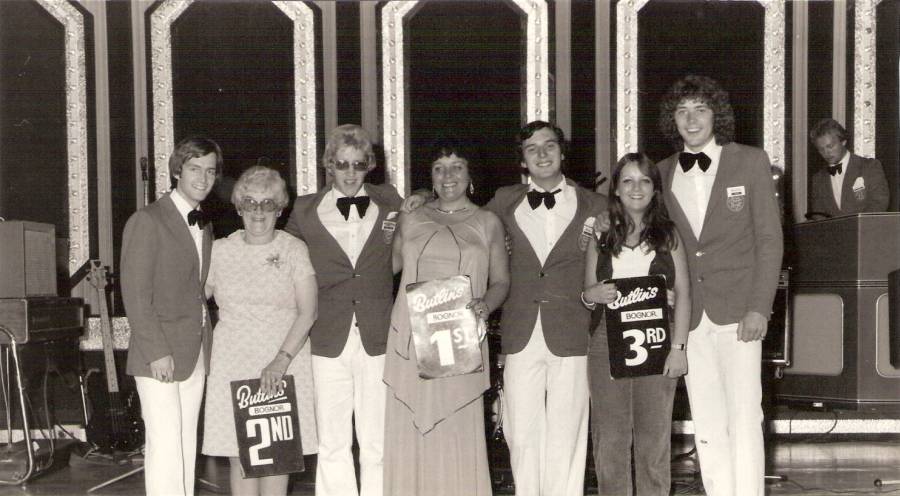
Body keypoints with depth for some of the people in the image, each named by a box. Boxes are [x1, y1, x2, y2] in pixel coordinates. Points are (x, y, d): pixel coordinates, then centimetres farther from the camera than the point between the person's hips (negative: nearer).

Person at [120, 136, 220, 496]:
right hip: (159, 354, -7)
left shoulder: (203, 225, 16)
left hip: (196, 354, 7)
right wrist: (157, 352, -17)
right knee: (165, 442, -9)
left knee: (186, 442, 9)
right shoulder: (147, 221, -8)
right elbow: (136, 295, -12)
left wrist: (207, 346, 7)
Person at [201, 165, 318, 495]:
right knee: (239, 456, -1)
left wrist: (282, 360, -16)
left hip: (284, 362, -2)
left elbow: (308, 311, -5)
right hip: (233, 364, 2)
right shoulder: (220, 250, 9)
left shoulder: (294, 249, 2)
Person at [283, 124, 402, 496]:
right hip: (328, 341, 0)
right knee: (332, 444, 3)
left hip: (378, 339, 0)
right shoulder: (305, 210, 6)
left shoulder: (389, 203, 8)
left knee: (377, 443, 3)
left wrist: (397, 237, -3)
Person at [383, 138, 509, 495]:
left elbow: (501, 280, 8)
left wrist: (486, 305, -8)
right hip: (411, 340, 1)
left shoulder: (487, 223, 9)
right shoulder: (411, 221, 12)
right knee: (410, 432, 0)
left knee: (459, 432, -3)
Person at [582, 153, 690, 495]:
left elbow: (683, 293, 3)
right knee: (609, 436, 0)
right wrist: (591, 296, -9)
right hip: (608, 342, 1)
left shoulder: (668, 236, 9)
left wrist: (678, 347, -7)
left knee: (654, 436, 1)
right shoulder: (601, 237, 12)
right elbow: (587, 292, 16)